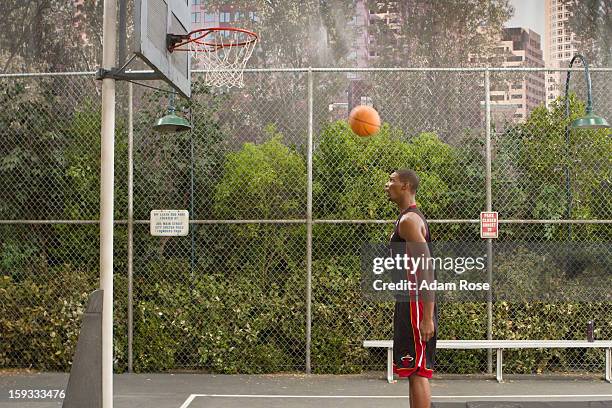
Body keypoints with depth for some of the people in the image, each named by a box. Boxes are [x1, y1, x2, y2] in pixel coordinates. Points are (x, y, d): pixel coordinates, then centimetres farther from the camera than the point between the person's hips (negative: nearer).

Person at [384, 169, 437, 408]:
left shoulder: (409, 220, -13)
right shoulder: (409, 218, 19)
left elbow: (426, 270, -20)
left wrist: (427, 318, -24)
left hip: (416, 304, -10)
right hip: (409, 302, 10)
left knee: (417, 372, -8)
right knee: (414, 372, 13)